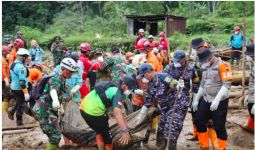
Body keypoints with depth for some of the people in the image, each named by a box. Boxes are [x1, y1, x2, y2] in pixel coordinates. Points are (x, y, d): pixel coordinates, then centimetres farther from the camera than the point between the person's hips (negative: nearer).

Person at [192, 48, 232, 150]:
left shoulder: (222, 66, -13)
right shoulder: (205, 67, 11)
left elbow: (227, 84, -21)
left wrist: (216, 100, -28)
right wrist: (196, 99, 18)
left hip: (219, 102, -8)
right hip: (206, 100, 8)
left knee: (219, 127, 0)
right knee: (199, 122, 11)